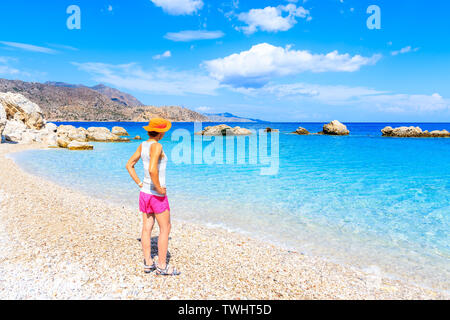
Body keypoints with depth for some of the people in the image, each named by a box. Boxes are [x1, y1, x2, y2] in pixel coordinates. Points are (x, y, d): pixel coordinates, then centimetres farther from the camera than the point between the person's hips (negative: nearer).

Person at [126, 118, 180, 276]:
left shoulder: (142, 145, 5)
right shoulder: (156, 146, -19)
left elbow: (129, 165, 11)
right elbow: (152, 170, -32)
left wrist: (140, 184, 10)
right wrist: (159, 188, -20)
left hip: (145, 191, 8)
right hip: (157, 194, -8)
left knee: (147, 227, 12)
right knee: (165, 228, 4)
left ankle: (148, 263, 22)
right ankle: (162, 266, 11)